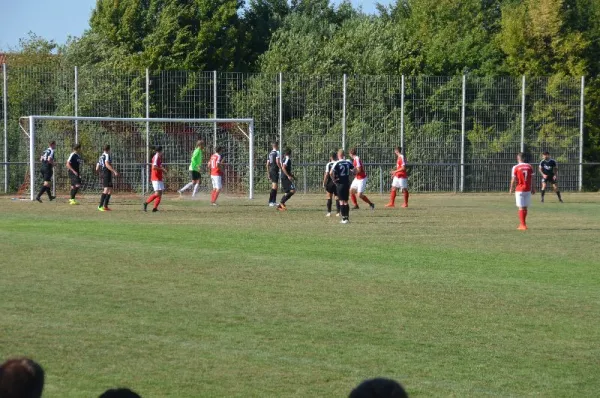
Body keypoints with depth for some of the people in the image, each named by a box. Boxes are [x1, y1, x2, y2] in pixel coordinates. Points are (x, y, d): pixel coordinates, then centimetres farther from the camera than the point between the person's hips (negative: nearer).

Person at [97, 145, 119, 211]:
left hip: (103, 174, 10)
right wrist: (114, 171, -24)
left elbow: (97, 168, 23)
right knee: (106, 190, -17)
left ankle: (105, 206, 15)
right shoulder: (107, 155, -6)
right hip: (107, 173, -10)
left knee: (110, 190, 15)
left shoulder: (101, 156, 21)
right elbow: (107, 164, -21)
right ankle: (101, 206, -25)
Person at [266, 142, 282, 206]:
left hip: (270, 170, 8)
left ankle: (274, 201, 17)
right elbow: (277, 162, -17)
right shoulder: (277, 153, -7)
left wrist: (268, 173, 22)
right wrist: (281, 169, -8)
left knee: (274, 186, 14)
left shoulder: (270, 153, 16)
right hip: (275, 170, -8)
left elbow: (267, 164, 17)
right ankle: (271, 202, -14)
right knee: (274, 186, -9)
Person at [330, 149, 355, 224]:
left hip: (340, 183, -4)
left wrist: (334, 179, -8)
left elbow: (331, 173, -21)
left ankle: (344, 218, -3)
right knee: (346, 201, 14)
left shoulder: (337, 163, -11)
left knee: (341, 201, 0)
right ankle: (347, 217, 16)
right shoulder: (348, 162, 1)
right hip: (347, 183, 4)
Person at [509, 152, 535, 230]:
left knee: (521, 208, 1)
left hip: (519, 190, -4)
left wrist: (511, 189, 8)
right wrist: (533, 188, 16)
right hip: (528, 190, 4)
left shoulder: (516, 168, -8)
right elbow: (532, 179, 6)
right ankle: (523, 223, 24)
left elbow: (513, 180, -6)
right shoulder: (529, 167, 2)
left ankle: (523, 225, -1)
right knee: (525, 207, 14)